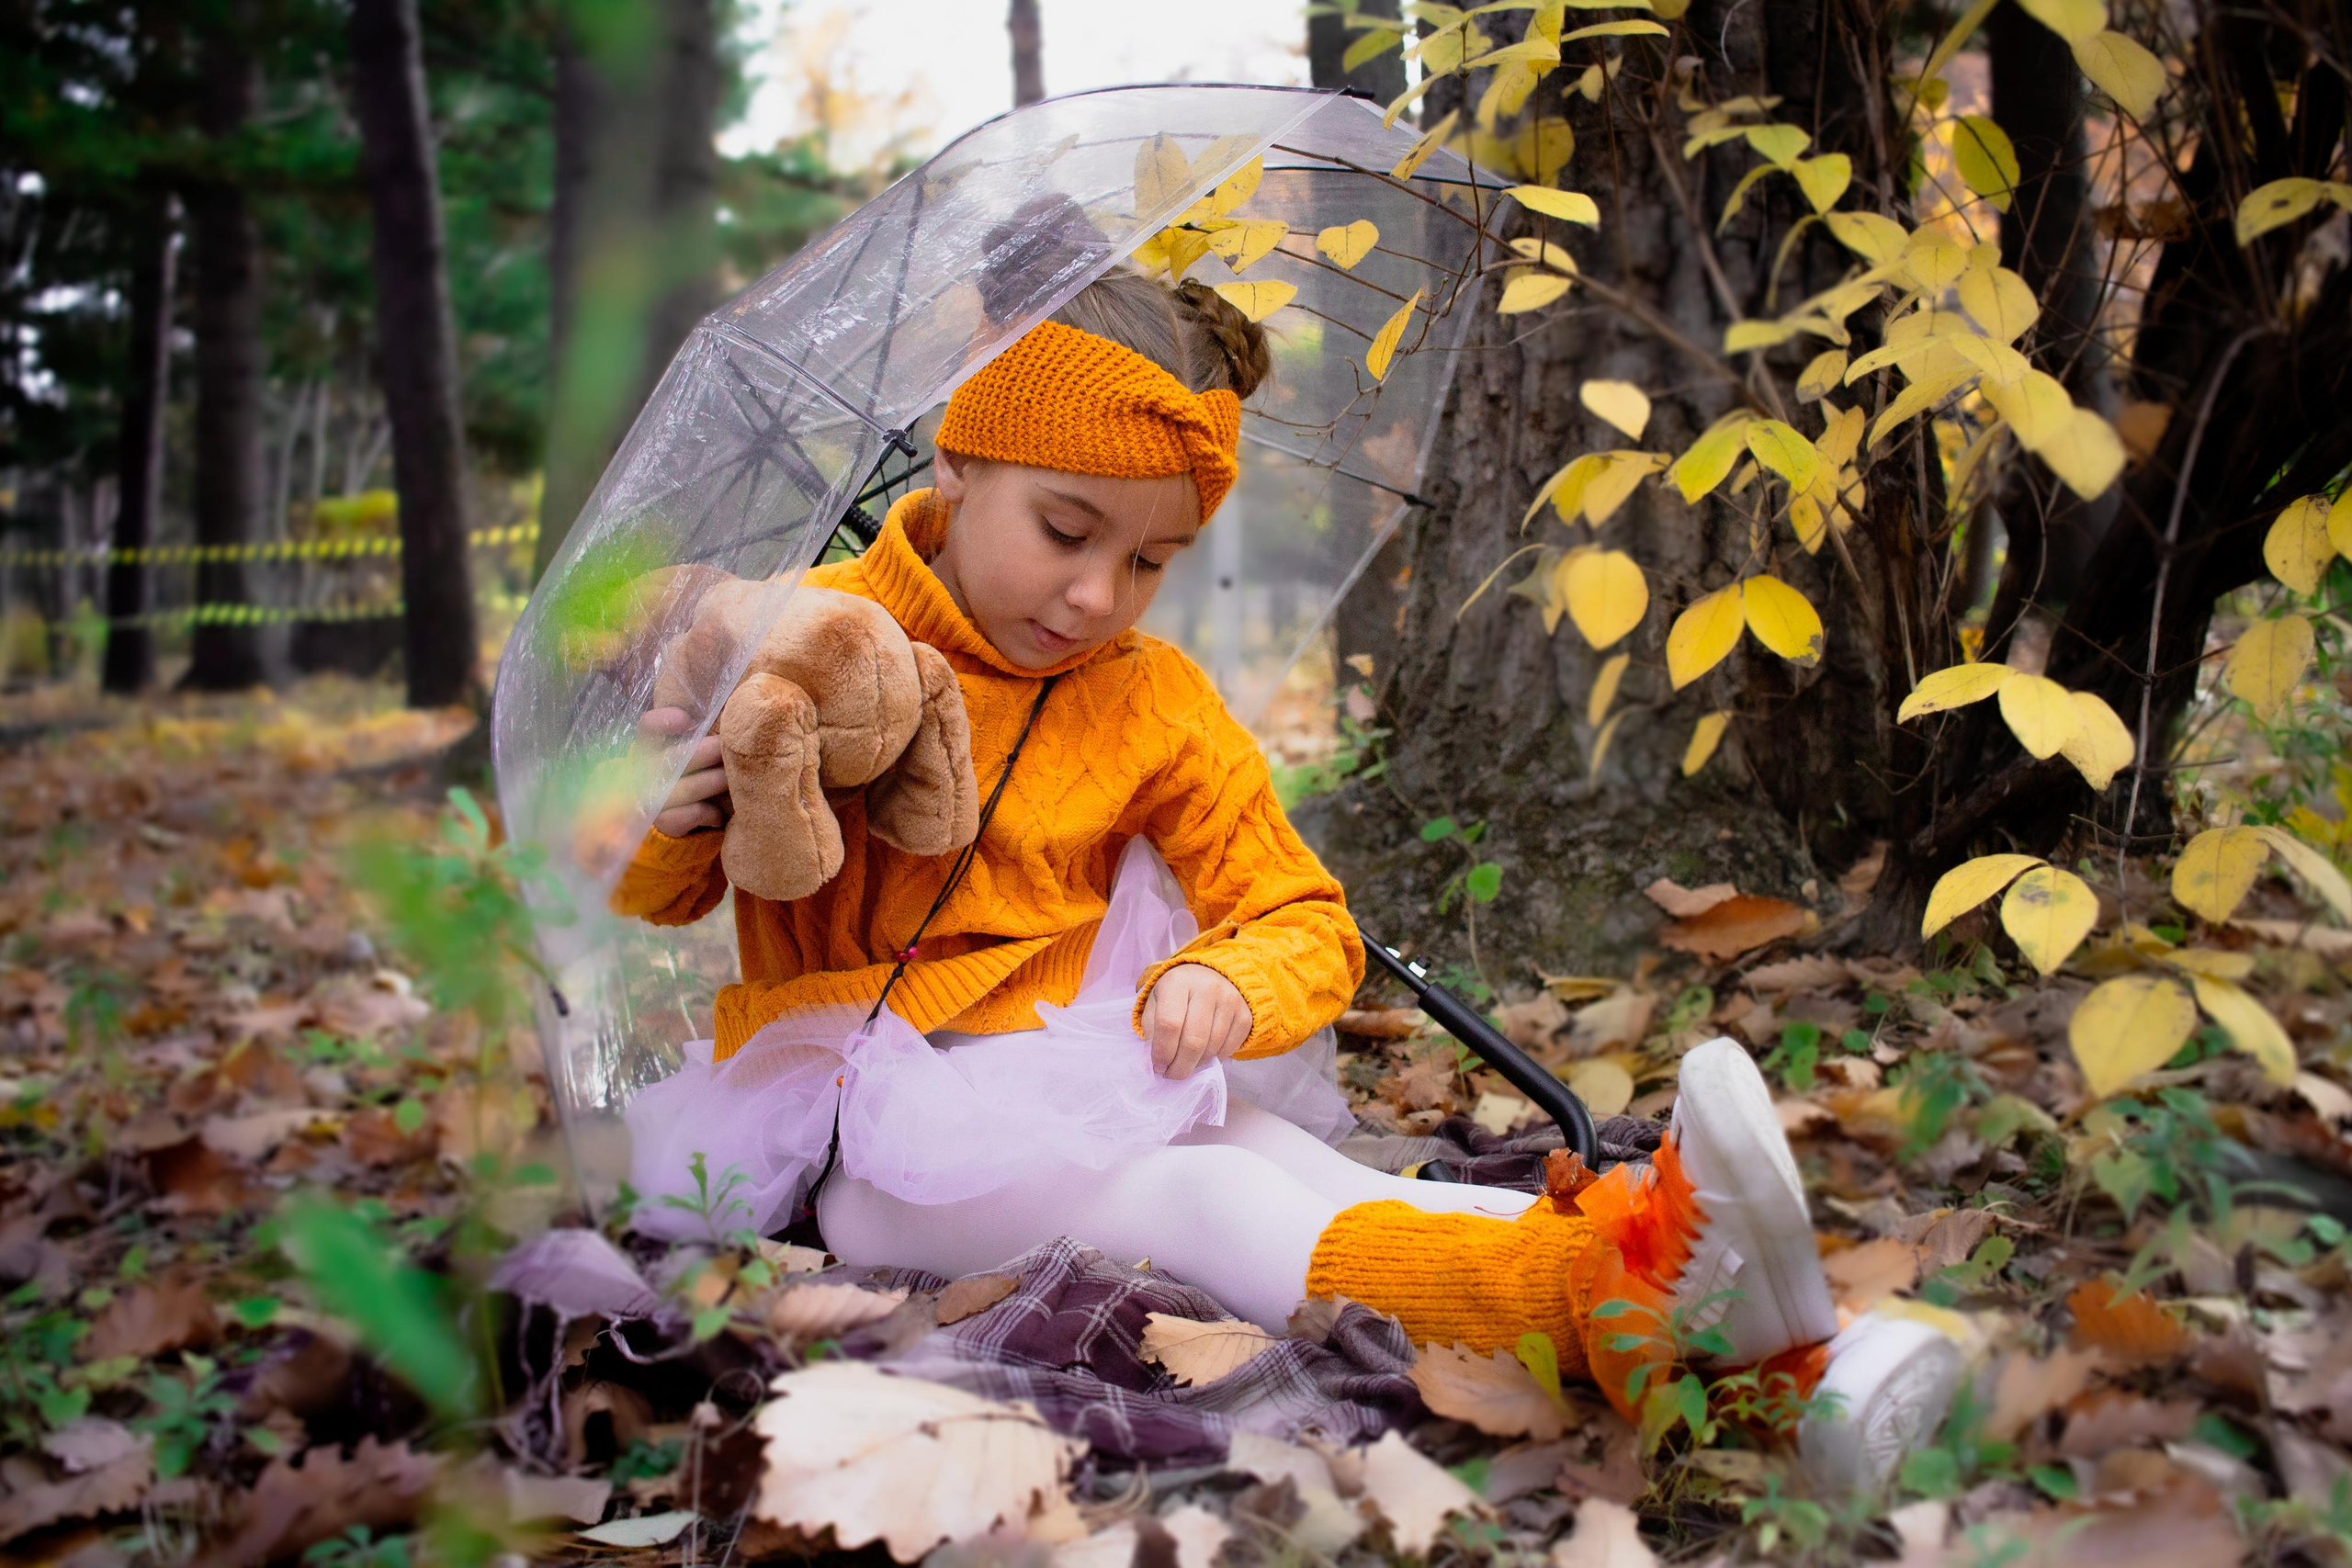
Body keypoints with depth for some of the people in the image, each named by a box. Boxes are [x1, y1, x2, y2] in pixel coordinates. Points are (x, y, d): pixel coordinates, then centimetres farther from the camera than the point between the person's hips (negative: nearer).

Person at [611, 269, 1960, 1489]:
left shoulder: (1159, 710, 10)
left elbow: (1304, 921, 10)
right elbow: (645, 904, 6)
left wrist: (1229, 979, -15)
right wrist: (676, 835, -20)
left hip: (1098, 1088, 4)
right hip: (888, 1135, -3)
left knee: (1330, 1185, -25)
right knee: (1205, 1202, -32)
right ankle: (1590, 1291, -57)